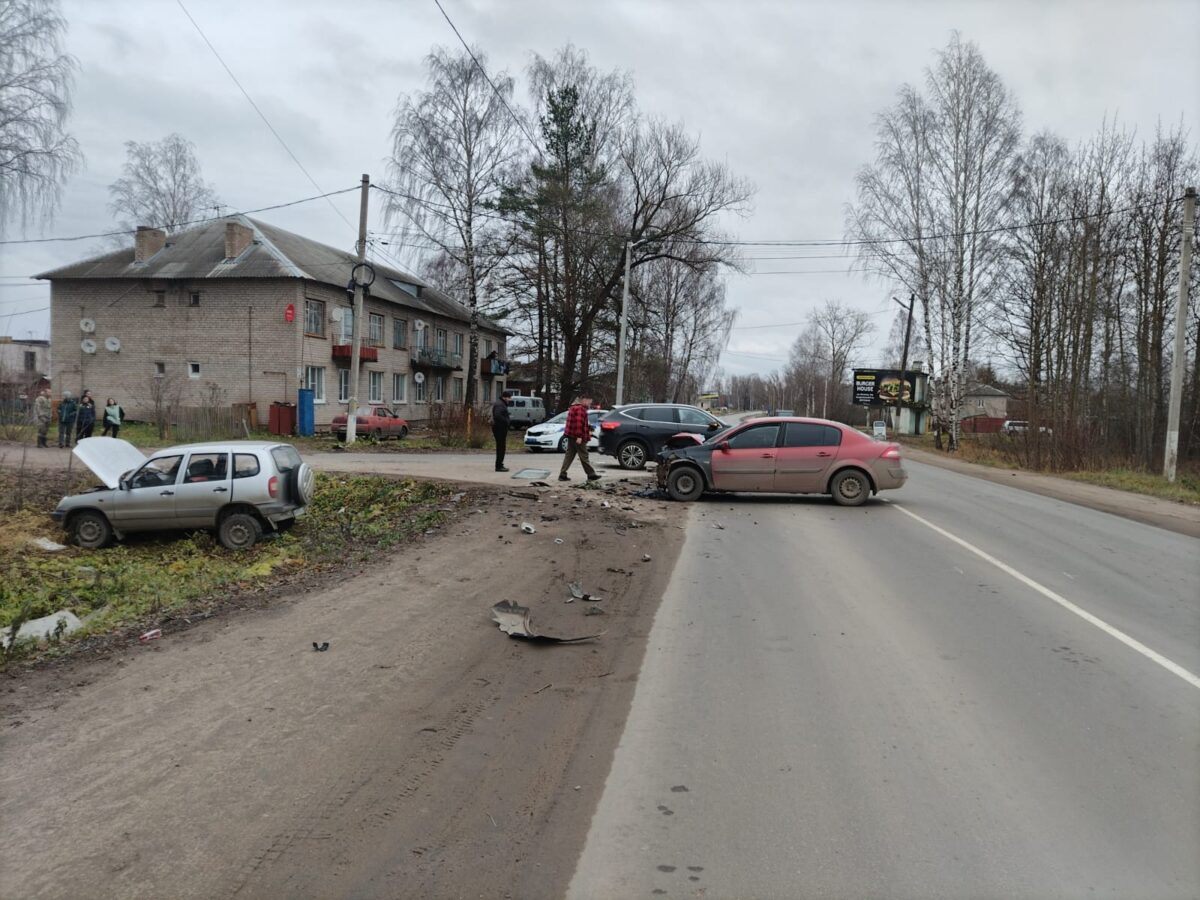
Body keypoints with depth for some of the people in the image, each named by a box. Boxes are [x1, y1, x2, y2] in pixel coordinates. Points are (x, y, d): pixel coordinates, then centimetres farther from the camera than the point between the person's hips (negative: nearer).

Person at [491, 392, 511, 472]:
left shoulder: (502, 404, 19)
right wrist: (505, 421, -20)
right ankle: (499, 466, -8)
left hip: (501, 428, 11)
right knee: (501, 447, -9)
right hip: (499, 428, -11)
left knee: (501, 447, 16)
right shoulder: (499, 405, -16)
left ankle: (500, 464, 24)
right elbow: (497, 415, -29)